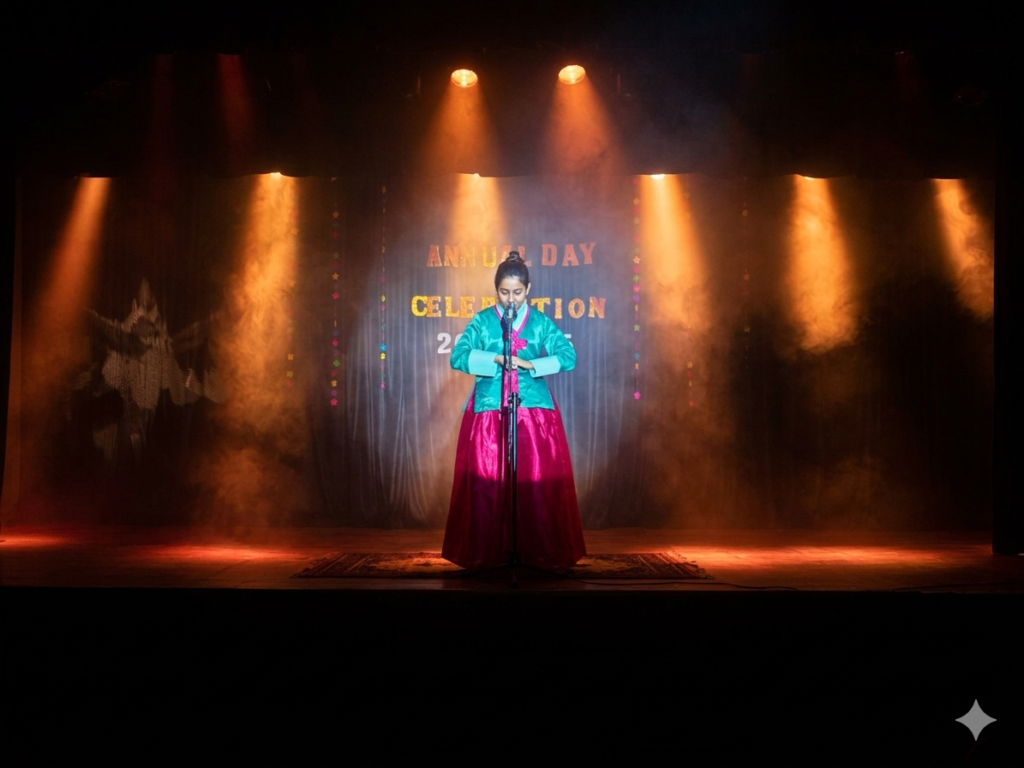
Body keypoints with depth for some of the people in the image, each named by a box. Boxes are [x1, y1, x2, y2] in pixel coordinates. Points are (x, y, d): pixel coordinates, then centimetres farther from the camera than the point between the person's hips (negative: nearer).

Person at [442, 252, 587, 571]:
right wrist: (496, 359, -18)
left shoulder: (541, 322, 5)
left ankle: (544, 553, 8)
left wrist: (530, 364, -14)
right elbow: (458, 356, -8)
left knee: (539, 483, -1)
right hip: (489, 412, 0)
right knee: (486, 483, -1)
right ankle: (486, 553, 10)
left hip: (534, 412, 0)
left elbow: (568, 356, -5)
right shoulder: (482, 321, 4)